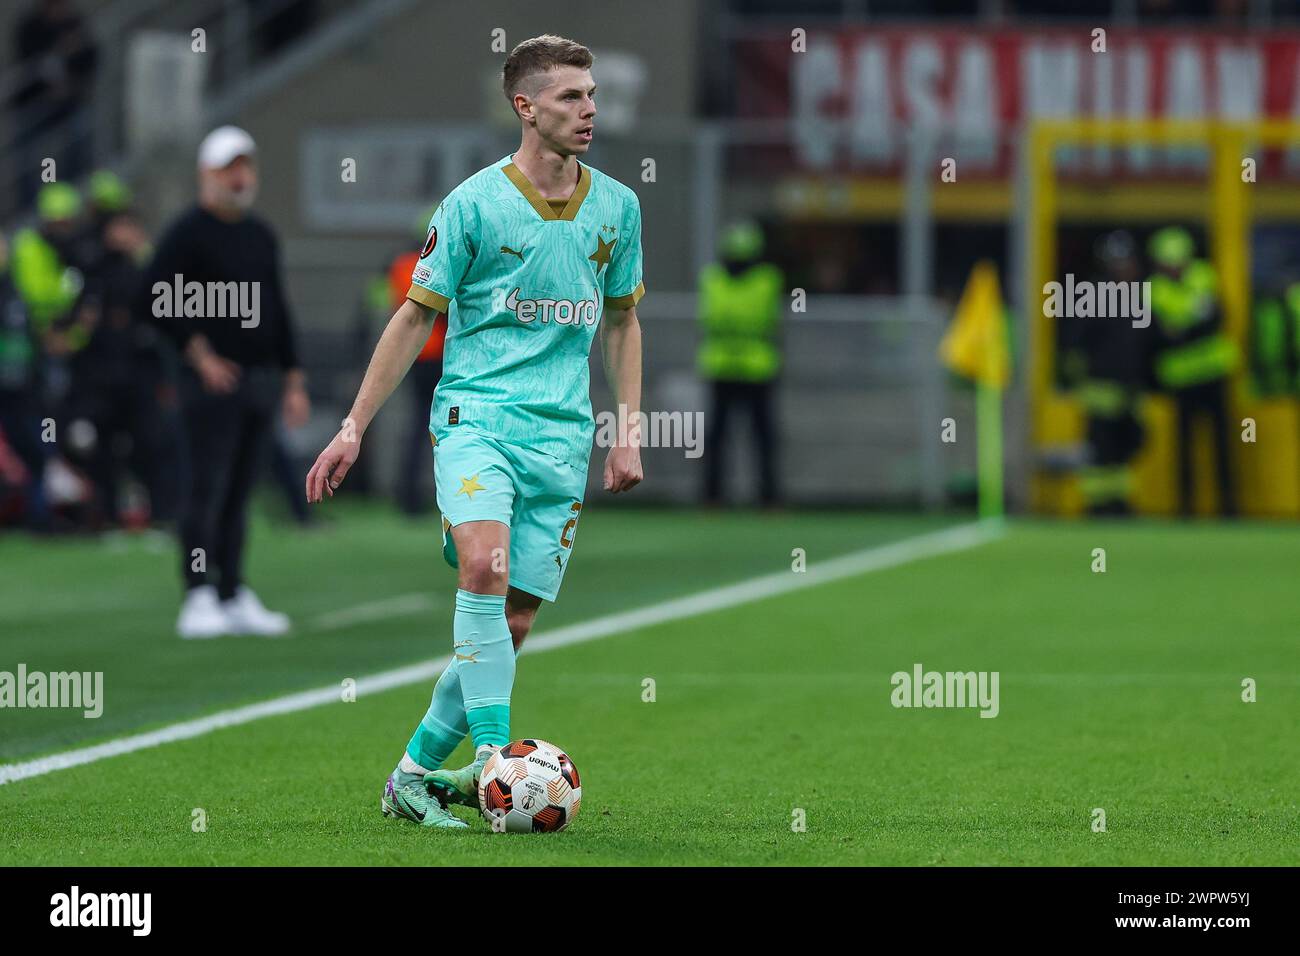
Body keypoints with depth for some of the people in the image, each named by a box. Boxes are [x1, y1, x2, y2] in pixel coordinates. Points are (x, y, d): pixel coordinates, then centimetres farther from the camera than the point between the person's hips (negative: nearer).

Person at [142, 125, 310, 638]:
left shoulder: (261, 236, 17)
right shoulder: (188, 232, -5)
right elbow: (154, 296, -13)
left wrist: (293, 379, 17)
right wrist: (200, 354, -17)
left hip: (261, 379, 7)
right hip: (212, 381, -7)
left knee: (238, 491, 9)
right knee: (207, 488, -10)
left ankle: (234, 597, 12)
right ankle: (198, 600, -12)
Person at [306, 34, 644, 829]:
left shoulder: (617, 207, 8)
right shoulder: (475, 203, -4)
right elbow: (416, 317, 3)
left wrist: (630, 430, 13)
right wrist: (354, 429, 2)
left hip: (563, 435, 4)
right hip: (476, 413, -4)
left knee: (513, 623, -1)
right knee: (484, 564, -29)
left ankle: (416, 772, 12)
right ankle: (493, 756, -28)